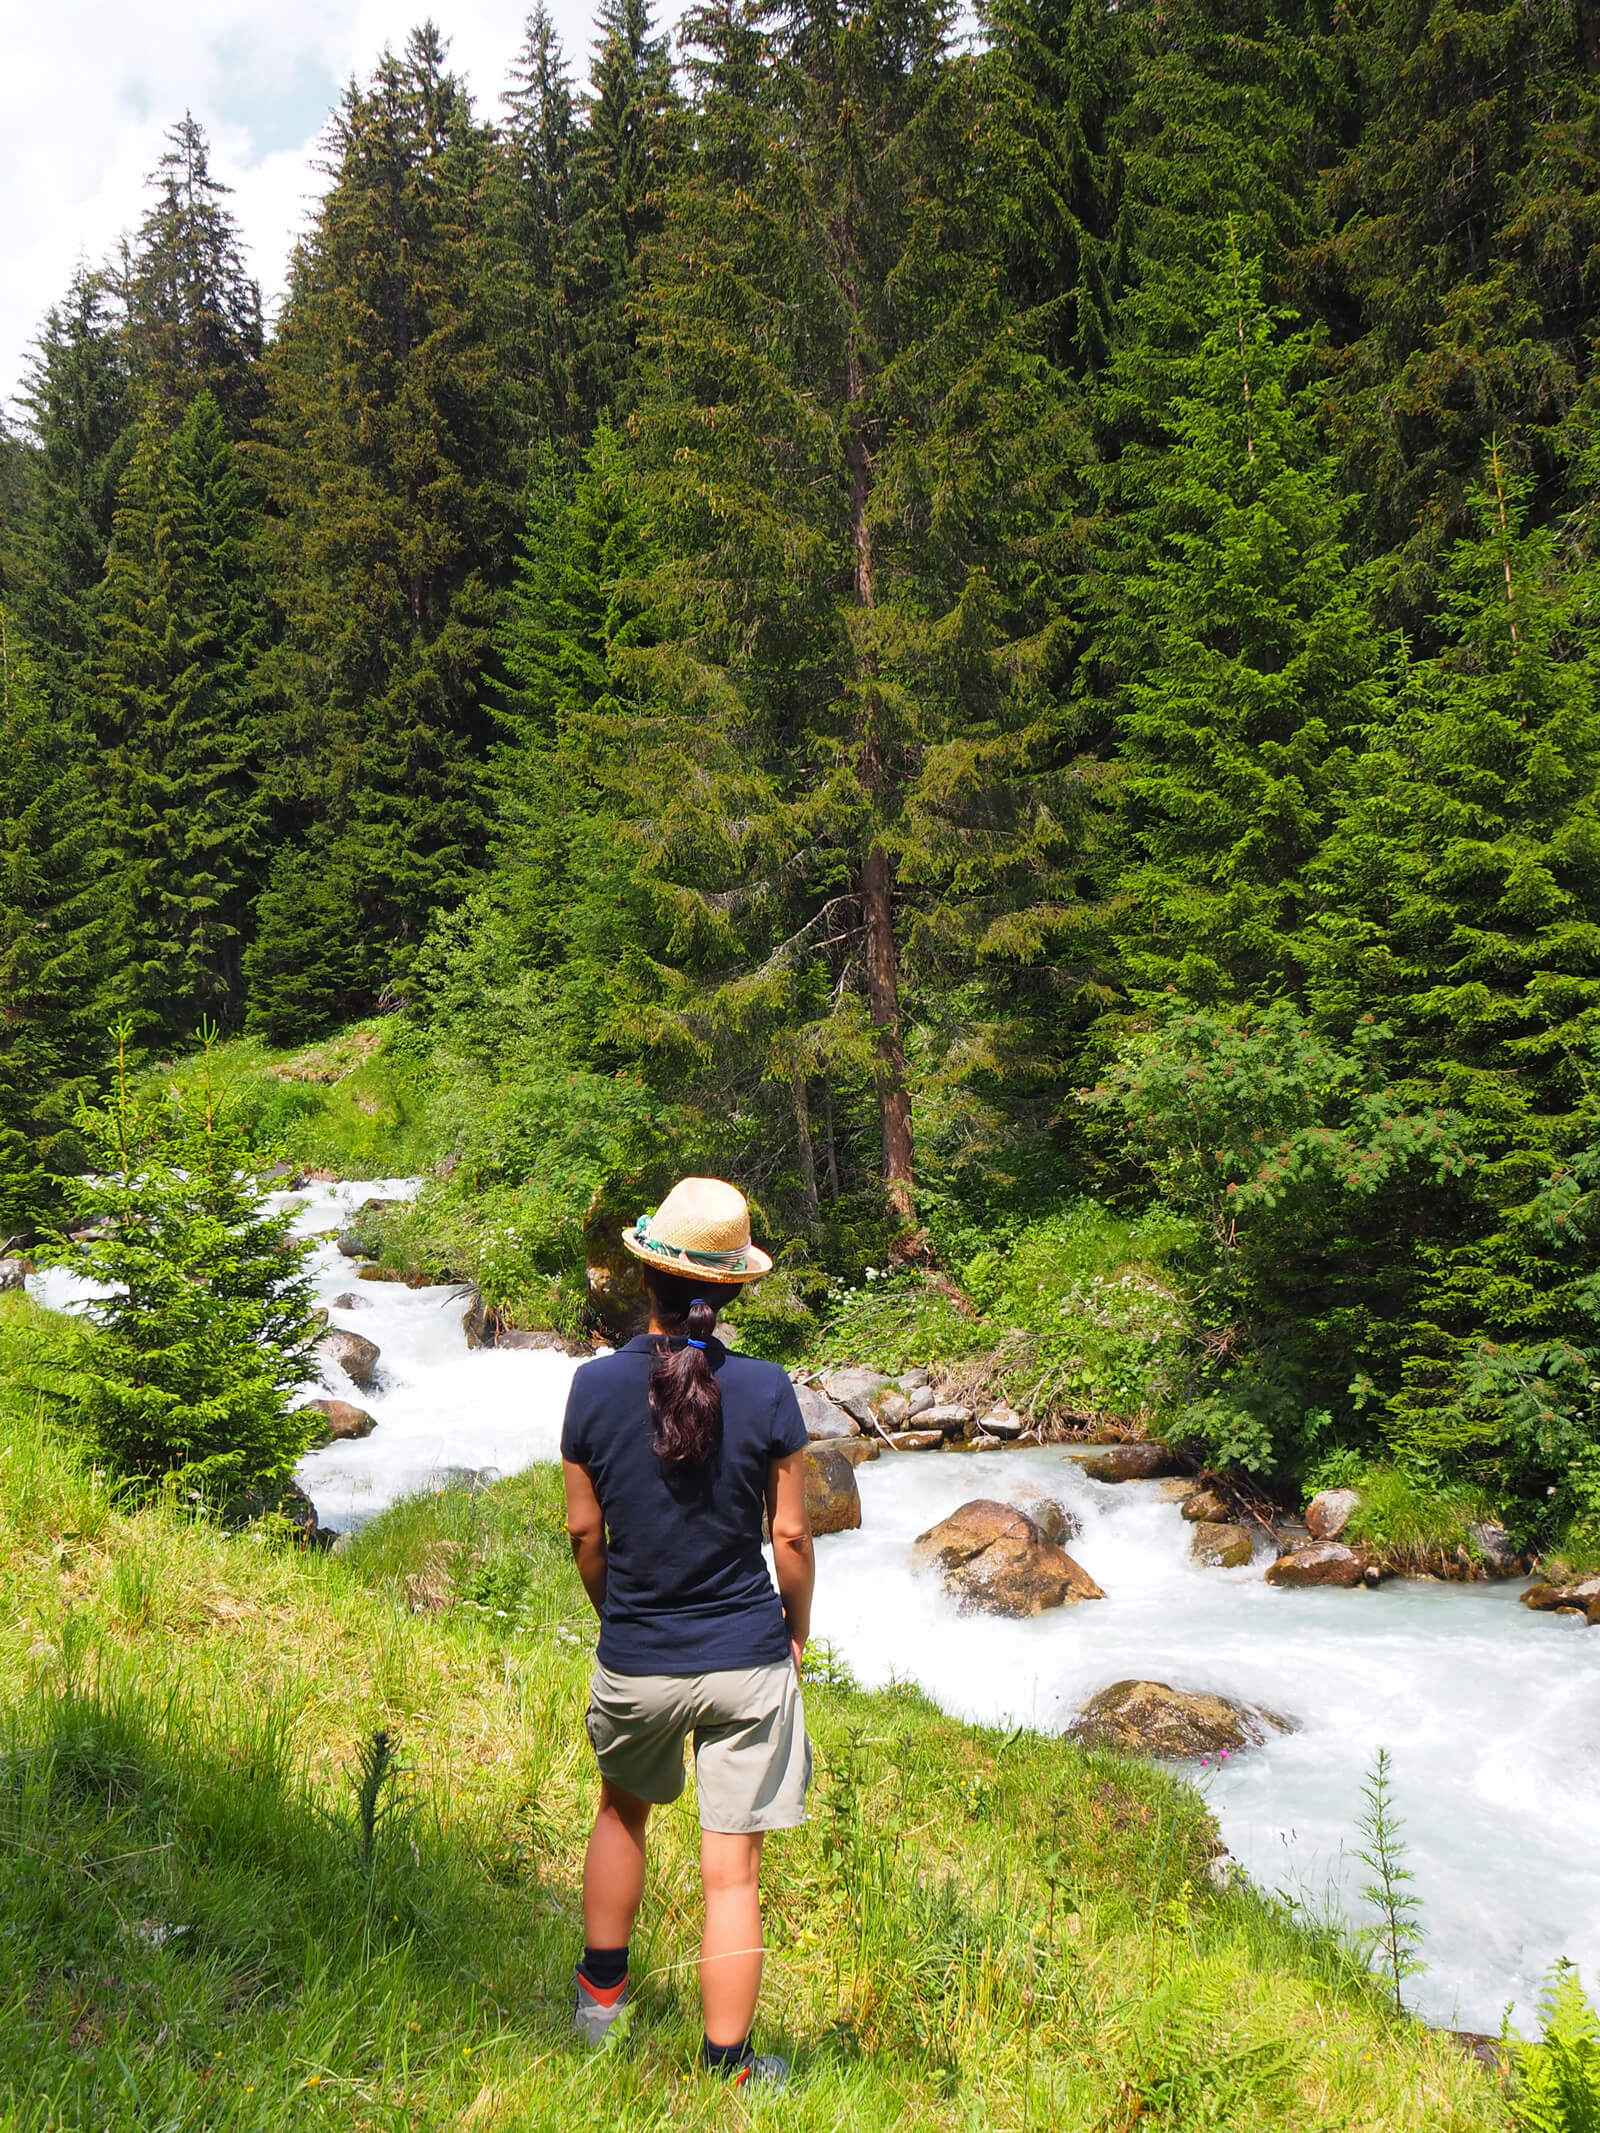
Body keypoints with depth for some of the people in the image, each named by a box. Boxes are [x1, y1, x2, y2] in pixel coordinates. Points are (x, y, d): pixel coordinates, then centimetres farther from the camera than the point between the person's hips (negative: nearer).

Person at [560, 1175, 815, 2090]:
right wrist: (798, 1633, 10)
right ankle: (726, 2068, 19)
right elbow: (791, 1535, -6)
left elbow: (584, 1532, -1)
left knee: (624, 1812, 29)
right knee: (732, 1872, 8)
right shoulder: (765, 1390, -13)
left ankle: (602, 1996, 44)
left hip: (634, 1662, 2)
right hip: (747, 1661, -2)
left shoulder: (596, 1386, -9)